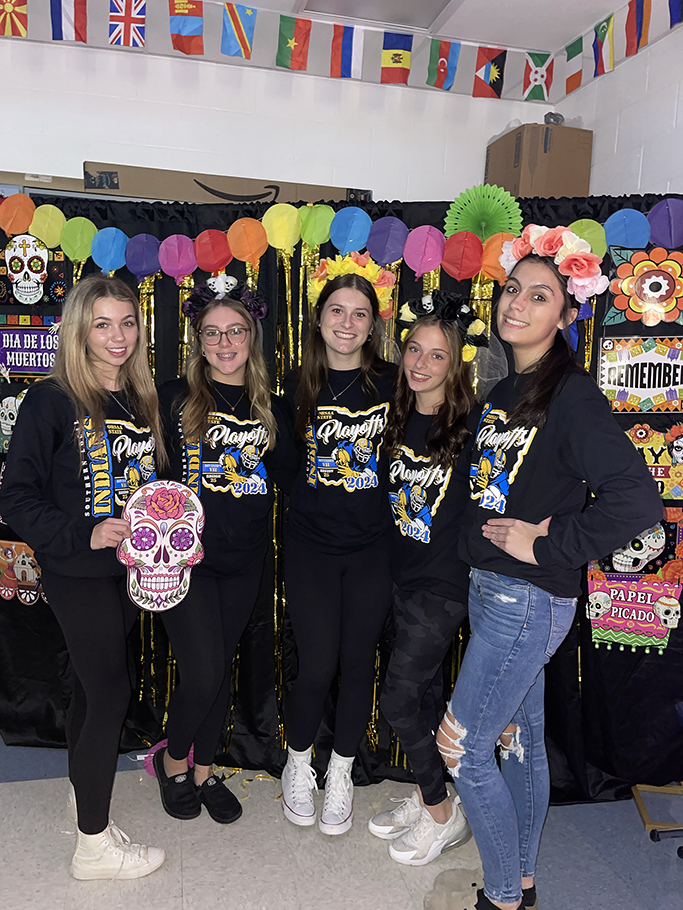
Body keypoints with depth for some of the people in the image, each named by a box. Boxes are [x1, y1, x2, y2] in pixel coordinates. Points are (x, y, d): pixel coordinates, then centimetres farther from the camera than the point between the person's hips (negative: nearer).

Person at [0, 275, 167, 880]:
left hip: (130, 568, 6)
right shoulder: (52, 400, -12)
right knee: (111, 692, -1)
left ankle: (84, 794, 40)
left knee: (93, 685, 19)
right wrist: (83, 534, -23)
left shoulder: (143, 399, 7)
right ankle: (94, 847, 17)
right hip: (78, 574, -6)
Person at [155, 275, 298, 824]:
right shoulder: (175, 398, -3)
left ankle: (205, 770, 36)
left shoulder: (269, 406, 6)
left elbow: (291, 477, 8)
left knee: (223, 668, 14)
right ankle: (173, 759, 26)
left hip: (244, 559, 4)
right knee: (203, 672, -6)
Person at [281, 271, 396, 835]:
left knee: (359, 664, 9)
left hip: (373, 546, 1)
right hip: (311, 545, 0)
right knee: (316, 667, 1)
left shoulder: (391, 383, -1)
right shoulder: (298, 385, 2)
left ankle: (340, 775, 34)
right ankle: (298, 765, 31)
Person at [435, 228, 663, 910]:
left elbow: (637, 500, -27)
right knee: (521, 741, 20)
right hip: (492, 589, 8)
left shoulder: (572, 395, -17)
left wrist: (546, 545, -20)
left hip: (527, 600, -8)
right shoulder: (506, 390, 9)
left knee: (465, 749, 2)